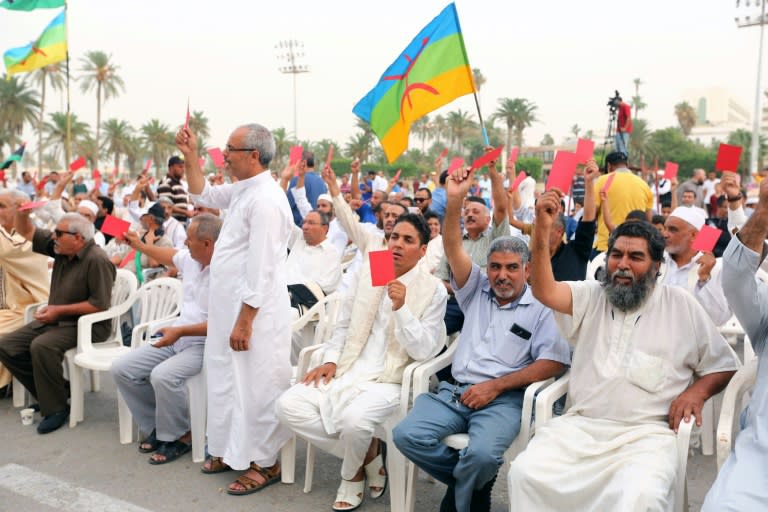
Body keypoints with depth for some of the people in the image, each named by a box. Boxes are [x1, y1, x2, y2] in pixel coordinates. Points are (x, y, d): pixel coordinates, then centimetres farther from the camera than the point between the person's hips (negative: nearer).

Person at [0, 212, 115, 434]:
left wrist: (59, 310, -20)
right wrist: (22, 213, -9)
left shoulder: (96, 260, -22)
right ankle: (49, 392, 7)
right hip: (56, 320, 9)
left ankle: (56, 408, -16)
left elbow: (100, 304, -25)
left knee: (42, 346, -33)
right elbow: (26, 232, 13)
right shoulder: (61, 249, 4)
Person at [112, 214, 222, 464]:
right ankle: (157, 426, 12)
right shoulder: (190, 259, 4)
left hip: (205, 344, -9)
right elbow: (171, 256, 30)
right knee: (121, 369, -1)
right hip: (177, 336, 9)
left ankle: (178, 436, -7)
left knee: (163, 375, -33)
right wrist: (140, 246, 36)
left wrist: (180, 331, -28)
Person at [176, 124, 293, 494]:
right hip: (231, 308, 10)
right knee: (229, 380, 19)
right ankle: (233, 450, 34)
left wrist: (244, 322, -22)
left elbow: (261, 269, -23)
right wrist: (190, 156, 16)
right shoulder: (243, 190, 9)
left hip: (254, 313, -10)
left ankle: (264, 463, 16)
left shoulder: (265, 199, -20)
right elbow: (204, 195, 29)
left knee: (255, 387, 1)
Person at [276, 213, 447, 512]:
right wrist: (331, 360, 0)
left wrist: (401, 309, -22)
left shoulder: (433, 291, -3)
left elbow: (424, 351, -10)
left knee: (354, 419, -35)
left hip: (389, 381, -5)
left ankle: (351, 474, 3)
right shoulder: (365, 275, 11)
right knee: (288, 405, -15)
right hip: (347, 373, 5)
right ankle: (367, 454, 0)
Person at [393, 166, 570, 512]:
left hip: (503, 398, -4)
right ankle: (473, 482, 2)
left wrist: (496, 385, -11)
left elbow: (554, 362, -4)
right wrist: (455, 200, -10)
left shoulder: (541, 307, 5)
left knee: (482, 454, -33)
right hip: (455, 390, 4)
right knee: (407, 435, -21)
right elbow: (453, 249, 4)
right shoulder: (477, 290, 16)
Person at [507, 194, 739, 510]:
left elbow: (724, 364, 16)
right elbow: (544, 291, -8)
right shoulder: (591, 296, 11)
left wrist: (697, 391, -6)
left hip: (646, 434, -1)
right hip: (578, 425, 2)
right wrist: (542, 230, -20)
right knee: (525, 473, -22)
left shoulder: (681, 306, 10)